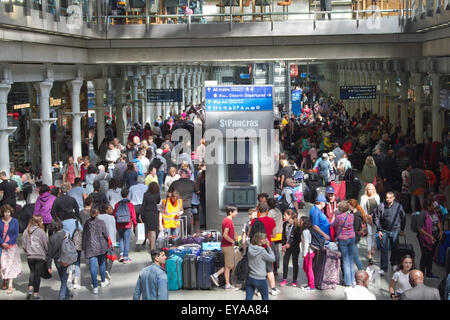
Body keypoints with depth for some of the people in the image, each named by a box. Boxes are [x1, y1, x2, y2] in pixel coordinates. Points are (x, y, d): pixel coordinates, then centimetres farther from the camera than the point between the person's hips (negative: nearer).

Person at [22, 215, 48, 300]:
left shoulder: (26, 231, 0)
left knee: (32, 272, 20)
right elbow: (46, 244, -6)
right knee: (37, 274, 5)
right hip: (40, 256, -3)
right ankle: (36, 294, 11)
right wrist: (47, 253, 13)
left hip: (30, 257, 4)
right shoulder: (41, 231, -12)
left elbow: (24, 246, 4)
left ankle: (30, 288, 1)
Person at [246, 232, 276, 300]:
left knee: (248, 298, 5)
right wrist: (268, 247, -4)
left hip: (249, 278, 5)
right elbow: (272, 259, -6)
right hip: (260, 279, -5)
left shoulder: (250, 248, 0)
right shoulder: (262, 251, -18)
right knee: (265, 298, 16)